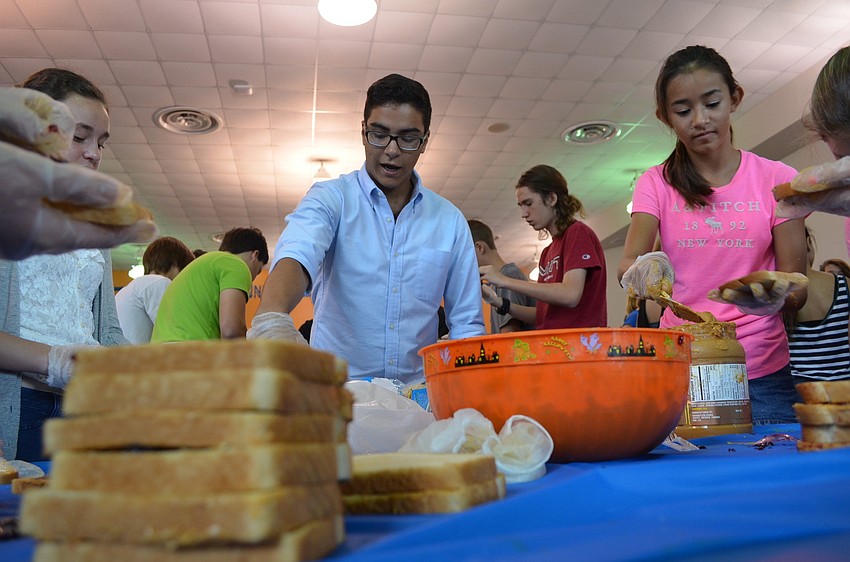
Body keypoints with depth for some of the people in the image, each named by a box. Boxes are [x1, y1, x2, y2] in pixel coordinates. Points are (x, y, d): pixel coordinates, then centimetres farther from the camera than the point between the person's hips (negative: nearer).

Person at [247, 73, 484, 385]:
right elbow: (297, 255, -19)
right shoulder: (330, 199, 2)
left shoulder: (450, 221, 9)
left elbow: (466, 323, 12)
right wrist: (271, 318, -39)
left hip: (417, 394, 2)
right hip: (334, 388, -2)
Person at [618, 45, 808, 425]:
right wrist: (641, 272, -33)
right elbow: (627, 267, -10)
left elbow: (796, 288, 0)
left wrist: (776, 297, -22)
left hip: (762, 373, 0)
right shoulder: (657, 183, 4)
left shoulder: (776, 179, 2)